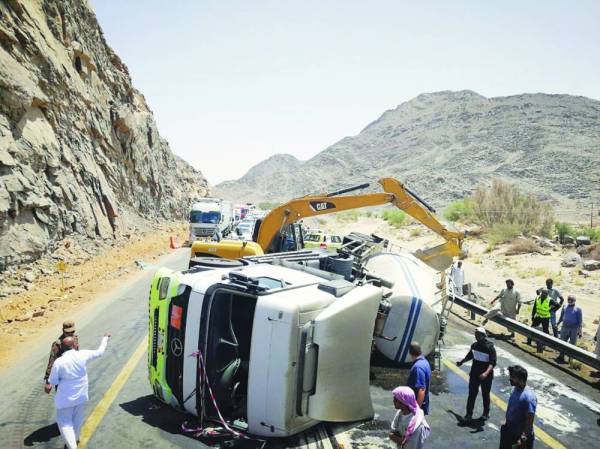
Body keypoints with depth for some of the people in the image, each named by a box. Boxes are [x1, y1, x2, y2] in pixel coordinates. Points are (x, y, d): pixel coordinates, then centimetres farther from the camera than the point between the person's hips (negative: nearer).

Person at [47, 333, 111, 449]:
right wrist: (105, 338, 14)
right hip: (81, 395, 3)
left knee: (65, 422, 10)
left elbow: (53, 381, -11)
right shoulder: (83, 355, -16)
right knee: (77, 419, 24)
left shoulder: (59, 362, -21)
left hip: (66, 398, -3)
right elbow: (99, 351, 0)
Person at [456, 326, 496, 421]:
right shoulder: (474, 345, -1)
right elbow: (469, 355, 19)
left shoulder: (490, 347, -18)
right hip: (474, 374, 4)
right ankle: (469, 414, 12)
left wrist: (486, 373, -37)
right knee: (472, 394, 5)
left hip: (486, 376, -4)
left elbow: (493, 363, -24)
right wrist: (462, 362, 31)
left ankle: (486, 414, 30)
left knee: (485, 395, 12)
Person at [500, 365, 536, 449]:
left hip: (521, 435, -8)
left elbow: (529, 421, -26)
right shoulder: (516, 389, -3)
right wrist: (506, 423, 18)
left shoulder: (528, 397, -29)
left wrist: (523, 438, -25)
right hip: (510, 431, 8)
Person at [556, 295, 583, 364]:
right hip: (564, 328, 4)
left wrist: (580, 331, -11)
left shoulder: (578, 309, -7)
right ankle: (561, 357, 18)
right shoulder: (565, 307, 6)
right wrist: (558, 324, 15)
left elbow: (580, 321, -7)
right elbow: (561, 317, 16)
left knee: (572, 344, 6)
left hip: (574, 329, -4)